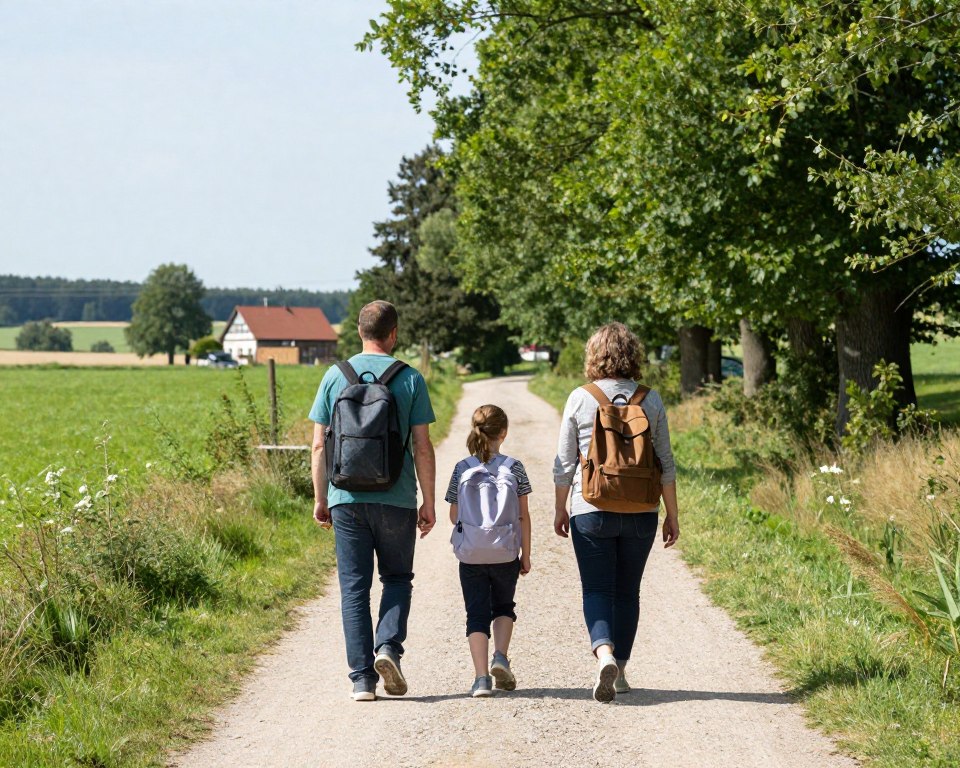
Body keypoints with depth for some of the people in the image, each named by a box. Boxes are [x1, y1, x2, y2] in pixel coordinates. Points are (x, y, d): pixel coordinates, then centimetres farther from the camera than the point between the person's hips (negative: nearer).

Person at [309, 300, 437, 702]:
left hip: (346, 497, 1)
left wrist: (320, 499, 12)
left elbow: (320, 445, 3)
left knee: (354, 586, 5)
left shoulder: (335, 376, 3)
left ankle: (362, 677, 2)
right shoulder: (410, 379, -1)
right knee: (397, 578, 15)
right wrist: (429, 502, 5)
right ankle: (388, 646, -8)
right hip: (397, 498, -1)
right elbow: (423, 447, -2)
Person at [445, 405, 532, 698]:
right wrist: (525, 554, 8)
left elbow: (453, 516, 5)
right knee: (504, 607, 21)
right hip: (505, 553, 0)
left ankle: (481, 676, -5)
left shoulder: (462, 469, -1)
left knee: (476, 614, 5)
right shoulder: (513, 468, -4)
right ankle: (501, 657, 1)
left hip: (470, 554, 0)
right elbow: (523, 516, -1)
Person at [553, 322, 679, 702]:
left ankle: (604, 654, -22)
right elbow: (665, 464, 4)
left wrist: (560, 508, 11)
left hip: (592, 512, -2)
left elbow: (564, 463, -1)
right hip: (641, 513, 2)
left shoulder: (580, 399, -5)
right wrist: (672, 514, 12)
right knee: (627, 591, 14)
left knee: (597, 589, 2)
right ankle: (620, 670, 18)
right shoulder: (650, 400, 0)